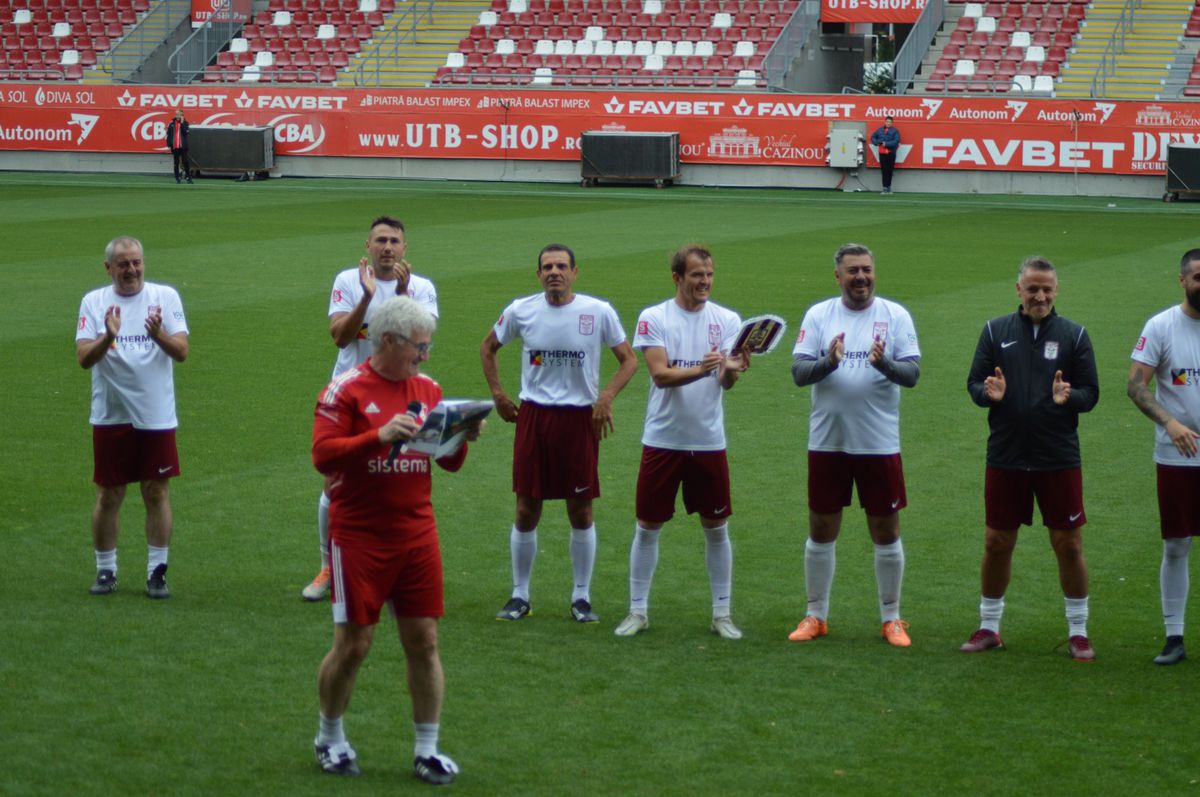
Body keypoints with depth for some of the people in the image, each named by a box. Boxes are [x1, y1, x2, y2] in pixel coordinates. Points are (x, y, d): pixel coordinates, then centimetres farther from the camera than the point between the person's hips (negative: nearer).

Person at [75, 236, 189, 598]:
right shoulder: (94, 302, 0)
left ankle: (157, 571, 11)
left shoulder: (165, 296, -1)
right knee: (108, 496, 6)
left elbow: (181, 351, -9)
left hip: (156, 415, 0)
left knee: (157, 493, 4)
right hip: (110, 415, 0)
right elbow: (84, 357, -10)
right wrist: (108, 337, -29)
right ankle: (105, 570, 18)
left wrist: (159, 334, -28)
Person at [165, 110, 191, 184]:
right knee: (176, 163, 5)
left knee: (185, 161, -3)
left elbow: (185, 132, -12)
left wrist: (182, 123, -11)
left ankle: (188, 177, 1)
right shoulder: (171, 123, 6)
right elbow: (168, 134, 6)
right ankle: (177, 178, 8)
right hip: (174, 146, 1)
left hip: (183, 146, -1)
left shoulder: (185, 123, 4)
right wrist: (169, 144, 0)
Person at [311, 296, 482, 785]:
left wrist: (462, 437, -9)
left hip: (417, 537, 5)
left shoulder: (428, 390, 8)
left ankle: (427, 749, 13)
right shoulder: (347, 389, -8)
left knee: (424, 640, 3)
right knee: (353, 643, 1)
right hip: (360, 538, -5)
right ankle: (329, 738, 23)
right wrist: (379, 436, -28)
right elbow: (323, 455, -17)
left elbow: (449, 462, 12)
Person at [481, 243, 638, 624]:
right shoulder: (521, 311, -1)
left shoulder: (599, 312, -5)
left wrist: (606, 398, -11)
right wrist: (498, 394, 8)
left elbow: (628, 359, 3)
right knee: (526, 510, 3)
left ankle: (582, 597, 15)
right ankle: (520, 595, 15)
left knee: (581, 511, 4)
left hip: (580, 419, -1)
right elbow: (488, 347, 16)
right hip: (533, 417, 1)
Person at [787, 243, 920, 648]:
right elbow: (798, 372, -5)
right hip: (827, 442, 1)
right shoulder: (819, 315, 2)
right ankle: (816, 616, 20)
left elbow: (912, 373, -7)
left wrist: (885, 363, -27)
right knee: (821, 531, 8)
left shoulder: (895, 315, 0)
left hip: (879, 443, -1)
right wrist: (828, 362, -25)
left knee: (886, 532, 5)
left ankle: (891, 618, 17)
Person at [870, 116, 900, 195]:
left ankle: (888, 187, 11)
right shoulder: (880, 130, 9)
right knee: (884, 171, 1)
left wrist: (886, 144, -19)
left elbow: (896, 141, -14)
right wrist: (876, 142, 0)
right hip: (882, 153, 3)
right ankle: (885, 188, 3)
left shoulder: (895, 131, -2)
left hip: (891, 153, -3)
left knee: (889, 171, 2)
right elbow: (873, 137, 19)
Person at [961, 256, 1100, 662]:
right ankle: (988, 627, 21)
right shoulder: (995, 331, 5)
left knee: (1069, 544, 1)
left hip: (1059, 459, -1)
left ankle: (1078, 631, 14)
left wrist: (1068, 397, -21)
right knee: (997, 543, 7)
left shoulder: (1074, 335, 2)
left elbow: (1091, 393, 1)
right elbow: (974, 383, 5)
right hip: (1005, 458, 1)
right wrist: (989, 393, -18)